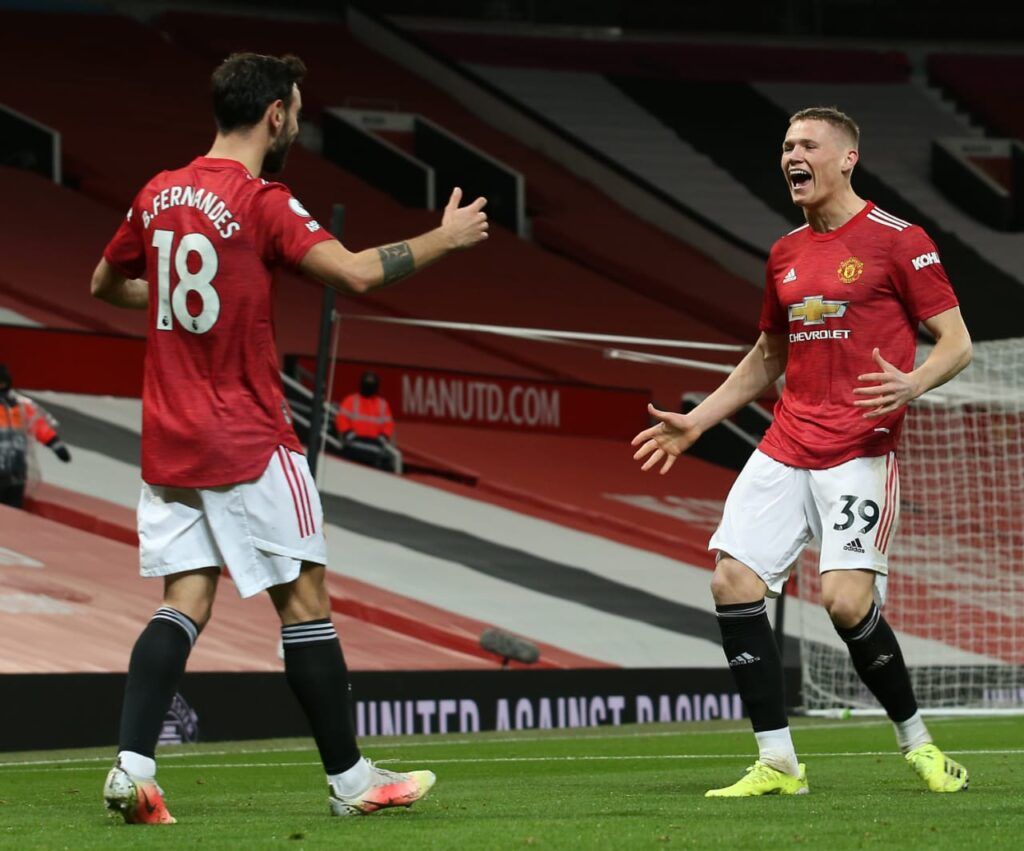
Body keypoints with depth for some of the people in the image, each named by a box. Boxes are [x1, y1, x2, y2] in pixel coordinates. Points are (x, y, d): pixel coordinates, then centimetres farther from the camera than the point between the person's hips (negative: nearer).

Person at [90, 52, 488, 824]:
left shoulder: (159, 194, 9)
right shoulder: (263, 203, -13)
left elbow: (107, 285, 22)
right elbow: (357, 272, -22)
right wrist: (445, 239, -7)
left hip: (169, 441, 7)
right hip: (248, 442, -6)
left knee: (185, 602, 4)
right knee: (305, 600, 3)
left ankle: (132, 768, -11)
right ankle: (350, 780, 10)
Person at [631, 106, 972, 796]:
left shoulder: (898, 240, -3)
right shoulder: (786, 253, 16)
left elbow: (957, 343, -4)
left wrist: (912, 384, -24)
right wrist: (697, 421, 21)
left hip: (859, 451, -6)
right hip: (785, 448, 7)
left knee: (847, 599, -18)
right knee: (733, 581, -8)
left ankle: (919, 744, 5)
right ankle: (777, 764, -1)